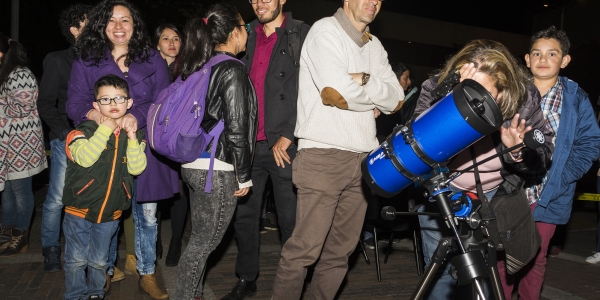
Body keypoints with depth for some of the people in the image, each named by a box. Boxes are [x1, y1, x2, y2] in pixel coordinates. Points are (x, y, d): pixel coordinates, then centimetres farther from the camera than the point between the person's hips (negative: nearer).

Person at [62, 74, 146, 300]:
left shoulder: (135, 135, 0)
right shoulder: (85, 131, -11)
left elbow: (136, 168, -12)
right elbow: (85, 158, -30)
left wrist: (132, 138, -21)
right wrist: (105, 129, -26)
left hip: (111, 212, 3)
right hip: (80, 209, -3)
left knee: (99, 261, 18)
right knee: (77, 260, 9)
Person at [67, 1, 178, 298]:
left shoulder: (152, 59, 7)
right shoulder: (86, 60, 8)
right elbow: (74, 102, 2)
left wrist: (137, 116, -19)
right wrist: (92, 113, -21)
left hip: (143, 149, 0)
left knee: (147, 214, 5)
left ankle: (147, 274, 22)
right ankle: (104, 272, 28)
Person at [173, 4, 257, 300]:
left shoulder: (200, 67, 11)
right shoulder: (232, 70, -13)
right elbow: (236, 129, -16)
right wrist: (244, 176, -8)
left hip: (194, 164, 8)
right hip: (216, 169, -8)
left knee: (200, 239, 18)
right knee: (205, 242, 3)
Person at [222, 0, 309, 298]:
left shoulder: (302, 35, 1)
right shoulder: (248, 36, 17)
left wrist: (287, 137, -11)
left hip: (284, 144, -5)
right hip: (248, 143, 5)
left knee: (290, 219, 2)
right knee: (244, 215, 10)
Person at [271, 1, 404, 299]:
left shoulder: (375, 46, 18)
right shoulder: (325, 31, -2)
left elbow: (397, 100, 8)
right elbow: (339, 93, -17)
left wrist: (362, 80, -8)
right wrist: (376, 97, 1)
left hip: (362, 160, 7)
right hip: (323, 156, -7)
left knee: (340, 250, 10)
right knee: (304, 250, -5)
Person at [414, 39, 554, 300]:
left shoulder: (524, 98, -19)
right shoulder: (436, 88, -23)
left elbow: (544, 157, -9)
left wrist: (517, 152, -31)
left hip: (493, 197, 2)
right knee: (441, 272, 5)